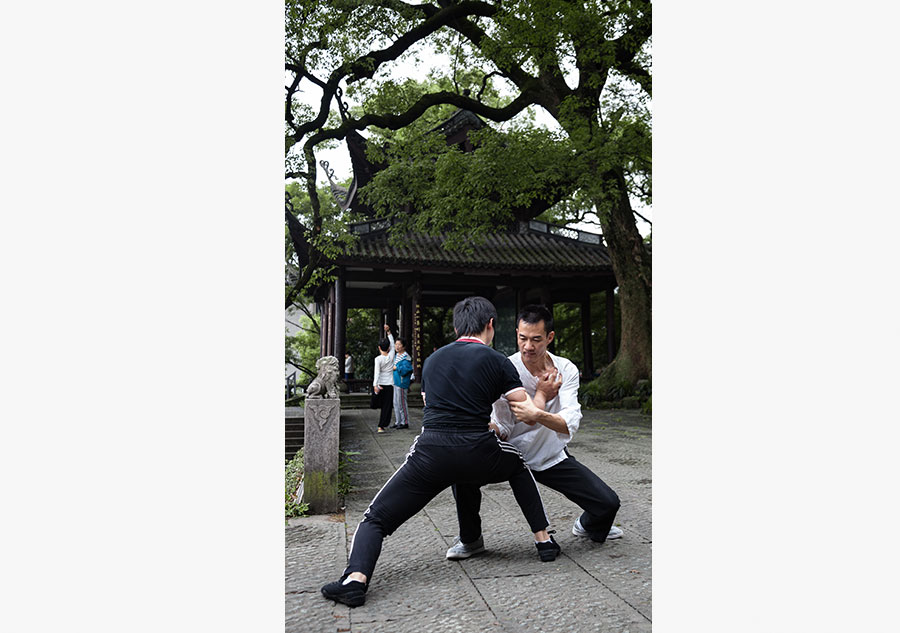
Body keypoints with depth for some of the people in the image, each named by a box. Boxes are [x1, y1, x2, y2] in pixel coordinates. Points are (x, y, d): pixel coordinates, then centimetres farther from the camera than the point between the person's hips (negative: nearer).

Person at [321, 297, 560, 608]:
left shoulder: (432, 360, 20)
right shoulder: (496, 360, 8)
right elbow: (530, 413, 4)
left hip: (430, 453, 1)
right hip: (478, 455, -1)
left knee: (376, 518, 10)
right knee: (518, 465, 33)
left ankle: (356, 578, -16)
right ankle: (543, 539, 32)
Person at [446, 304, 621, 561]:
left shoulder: (566, 370, -11)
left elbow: (569, 425, -26)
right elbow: (503, 430, -18)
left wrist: (537, 414, -45)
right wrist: (541, 395, -26)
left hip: (554, 458, 2)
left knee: (608, 503, -9)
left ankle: (587, 526, 32)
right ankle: (470, 540, 0)